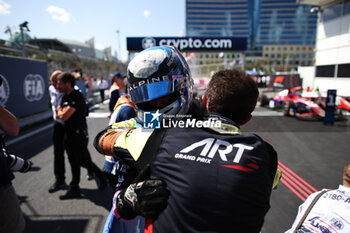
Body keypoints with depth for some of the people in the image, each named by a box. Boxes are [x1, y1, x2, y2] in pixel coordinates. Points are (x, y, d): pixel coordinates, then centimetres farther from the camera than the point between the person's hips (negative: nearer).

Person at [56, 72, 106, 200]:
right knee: (74, 163, 14)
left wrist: (60, 111, -4)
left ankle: (100, 175, 26)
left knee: (83, 161, 0)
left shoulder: (77, 97, -19)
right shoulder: (65, 97, 12)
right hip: (69, 135, 9)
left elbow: (64, 116, -24)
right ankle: (74, 189, 25)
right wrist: (61, 111, -2)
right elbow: (59, 115, 18)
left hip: (79, 135, -9)